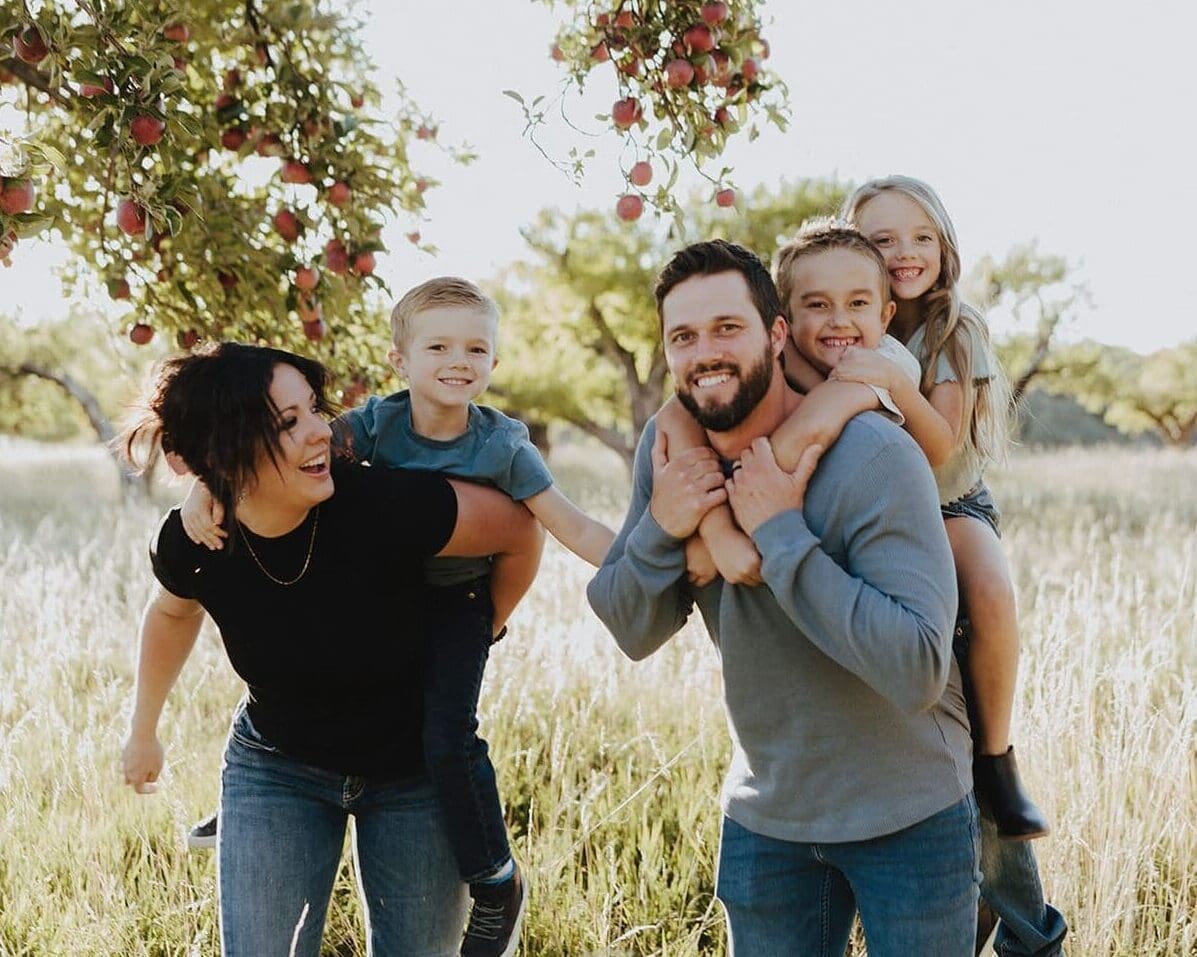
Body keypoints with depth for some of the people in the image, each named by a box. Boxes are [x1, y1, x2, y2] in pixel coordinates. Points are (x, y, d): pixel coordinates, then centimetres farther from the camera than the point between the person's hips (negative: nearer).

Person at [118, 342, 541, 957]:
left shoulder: (384, 507, -31)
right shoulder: (191, 543, -19)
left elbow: (518, 531, -14)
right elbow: (173, 613, 6)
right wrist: (143, 731, 20)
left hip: (415, 771, -1)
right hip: (275, 769, 2)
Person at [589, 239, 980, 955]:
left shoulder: (876, 458, -24)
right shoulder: (670, 446, -6)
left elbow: (918, 672, -32)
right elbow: (634, 635, -1)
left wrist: (781, 531, -32)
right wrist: (660, 527, -20)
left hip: (909, 815, -5)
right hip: (766, 811, 5)